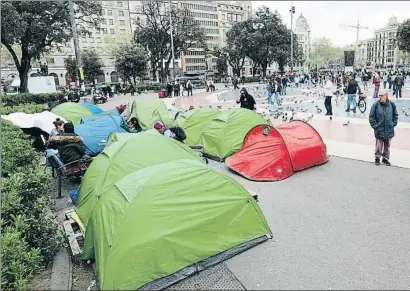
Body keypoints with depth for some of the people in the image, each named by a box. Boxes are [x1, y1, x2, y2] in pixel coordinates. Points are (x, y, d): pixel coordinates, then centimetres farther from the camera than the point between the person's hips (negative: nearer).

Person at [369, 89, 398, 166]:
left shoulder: (392, 104, -3)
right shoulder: (375, 105, -10)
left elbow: (395, 115, 12)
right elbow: (371, 117, -4)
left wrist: (393, 124, 4)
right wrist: (375, 125, -8)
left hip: (389, 130, 3)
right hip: (379, 130, -2)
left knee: (387, 145, 13)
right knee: (379, 145, 4)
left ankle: (385, 158, 28)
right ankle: (377, 157, 24)